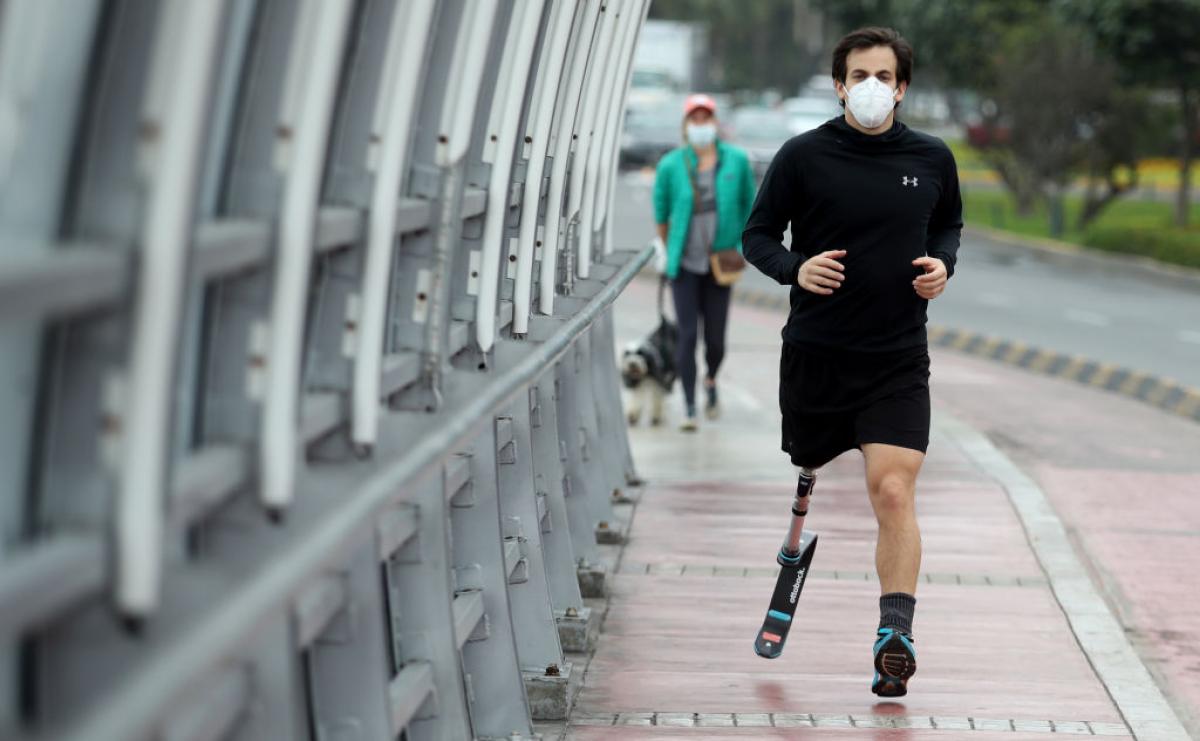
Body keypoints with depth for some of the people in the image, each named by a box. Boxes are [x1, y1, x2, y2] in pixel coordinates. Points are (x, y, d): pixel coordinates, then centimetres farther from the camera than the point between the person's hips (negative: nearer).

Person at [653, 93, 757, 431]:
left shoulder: (736, 160, -5)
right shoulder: (671, 165, -8)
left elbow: (748, 203, 10)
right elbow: (661, 210, 8)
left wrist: (743, 246, 12)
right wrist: (667, 247, 18)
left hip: (719, 262, 1)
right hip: (684, 263, -1)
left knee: (716, 338, 5)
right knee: (687, 334, -9)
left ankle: (711, 380, 38)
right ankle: (690, 408, -2)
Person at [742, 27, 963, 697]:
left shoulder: (932, 159, 4)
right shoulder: (804, 157, -4)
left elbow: (949, 223, 22)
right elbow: (758, 235, 3)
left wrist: (943, 263, 1)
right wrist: (795, 268, -16)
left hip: (899, 357, 0)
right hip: (815, 350, 0)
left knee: (894, 493, -13)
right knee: (804, 469, 14)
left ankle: (895, 637, -14)